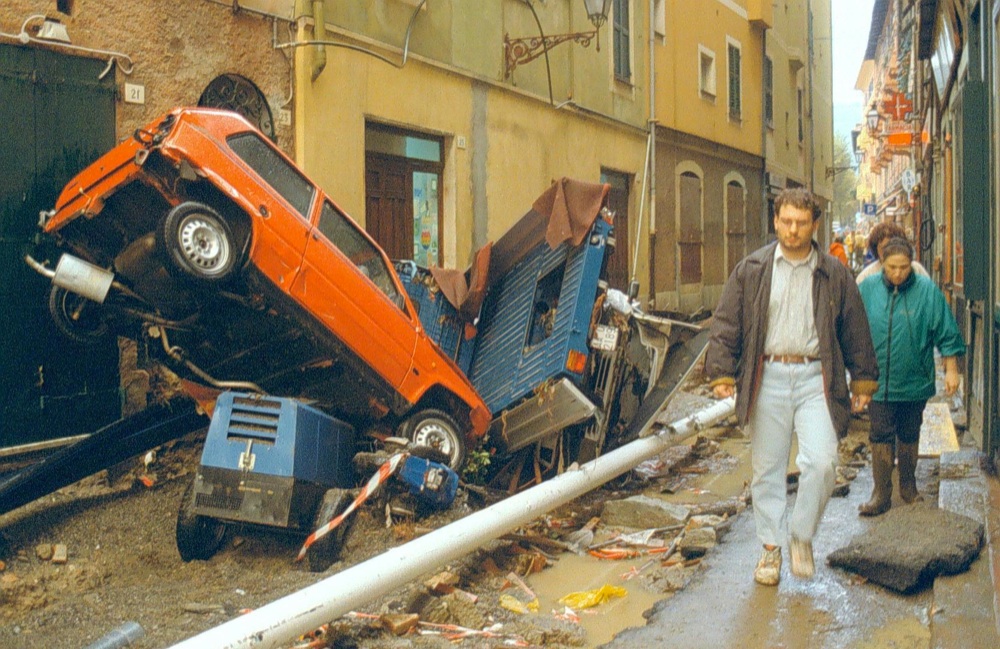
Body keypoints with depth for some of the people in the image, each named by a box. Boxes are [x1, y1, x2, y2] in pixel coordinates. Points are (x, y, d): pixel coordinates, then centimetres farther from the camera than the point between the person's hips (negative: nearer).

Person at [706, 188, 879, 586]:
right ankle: (771, 547, 21)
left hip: (815, 378, 0)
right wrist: (722, 373, -5)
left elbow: (855, 332, 14)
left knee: (821, 461, -13)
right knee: (767, 467, 7)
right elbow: (725, 325, 3)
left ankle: (802, 536, 10)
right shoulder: (751, 270, 5)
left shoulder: (834, 275, 7)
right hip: (767, 378, 0)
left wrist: (862, 381, 13)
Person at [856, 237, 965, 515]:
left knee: (909, 436, 14)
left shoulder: (927, 290, -5)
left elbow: (946, 334, 0)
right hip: (878, 381, 0)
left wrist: (951, 370, -1)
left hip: (915, 381, 0)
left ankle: (908, 487, 30)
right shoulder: (867, 289, -2)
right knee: (881, 437, -1)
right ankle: (881, 494, 6)